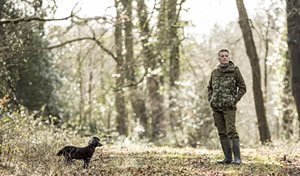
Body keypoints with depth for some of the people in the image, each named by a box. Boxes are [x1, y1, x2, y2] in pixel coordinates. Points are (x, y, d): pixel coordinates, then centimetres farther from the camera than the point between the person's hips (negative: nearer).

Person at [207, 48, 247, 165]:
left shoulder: (235, 70, 0)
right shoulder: (214, 72, 12)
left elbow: (242, 88, 1)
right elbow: (210, 88, 25)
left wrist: (234, 100, -8)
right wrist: (210, 99, 10)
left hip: (229, 107, -5)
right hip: (216, 107, 5)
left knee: (231, 131, -13)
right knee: (222, 133, 6)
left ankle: (237, 158, -12)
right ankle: (227, 157, 11)